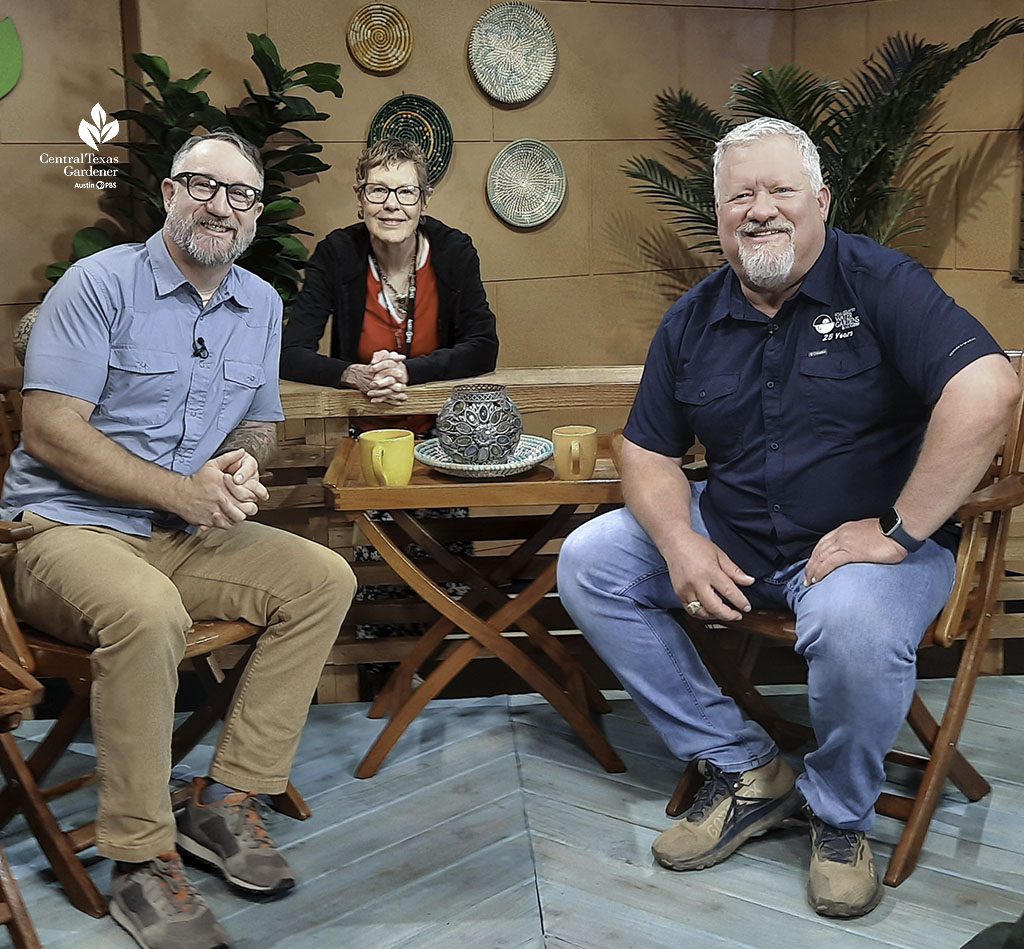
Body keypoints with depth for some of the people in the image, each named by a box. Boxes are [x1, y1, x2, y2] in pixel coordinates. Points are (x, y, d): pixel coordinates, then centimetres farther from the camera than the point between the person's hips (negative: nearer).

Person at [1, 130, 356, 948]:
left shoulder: (262, 304, 12)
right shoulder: (100, 283, -8)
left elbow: (261, 421, 22)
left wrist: (243, 460, -4)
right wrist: (182, 491, -19)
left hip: (187, 538, 7)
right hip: (68, 530, -6)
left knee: (325, 579, -12)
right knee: (148, 612, -37)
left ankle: (228, 798, -6)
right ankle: (141, 860, -19)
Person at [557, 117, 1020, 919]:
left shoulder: (879, 282, -11)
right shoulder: (693, 320, 6)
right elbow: (648, 451, 9)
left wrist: (901, 530, -25)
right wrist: (680, 543, -11)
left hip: (864, 542, -6)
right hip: (730, 539, 6)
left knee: (856, 623, -37)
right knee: (588, 562, -6)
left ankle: (840, 814, -3)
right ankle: (744, 770, 1)